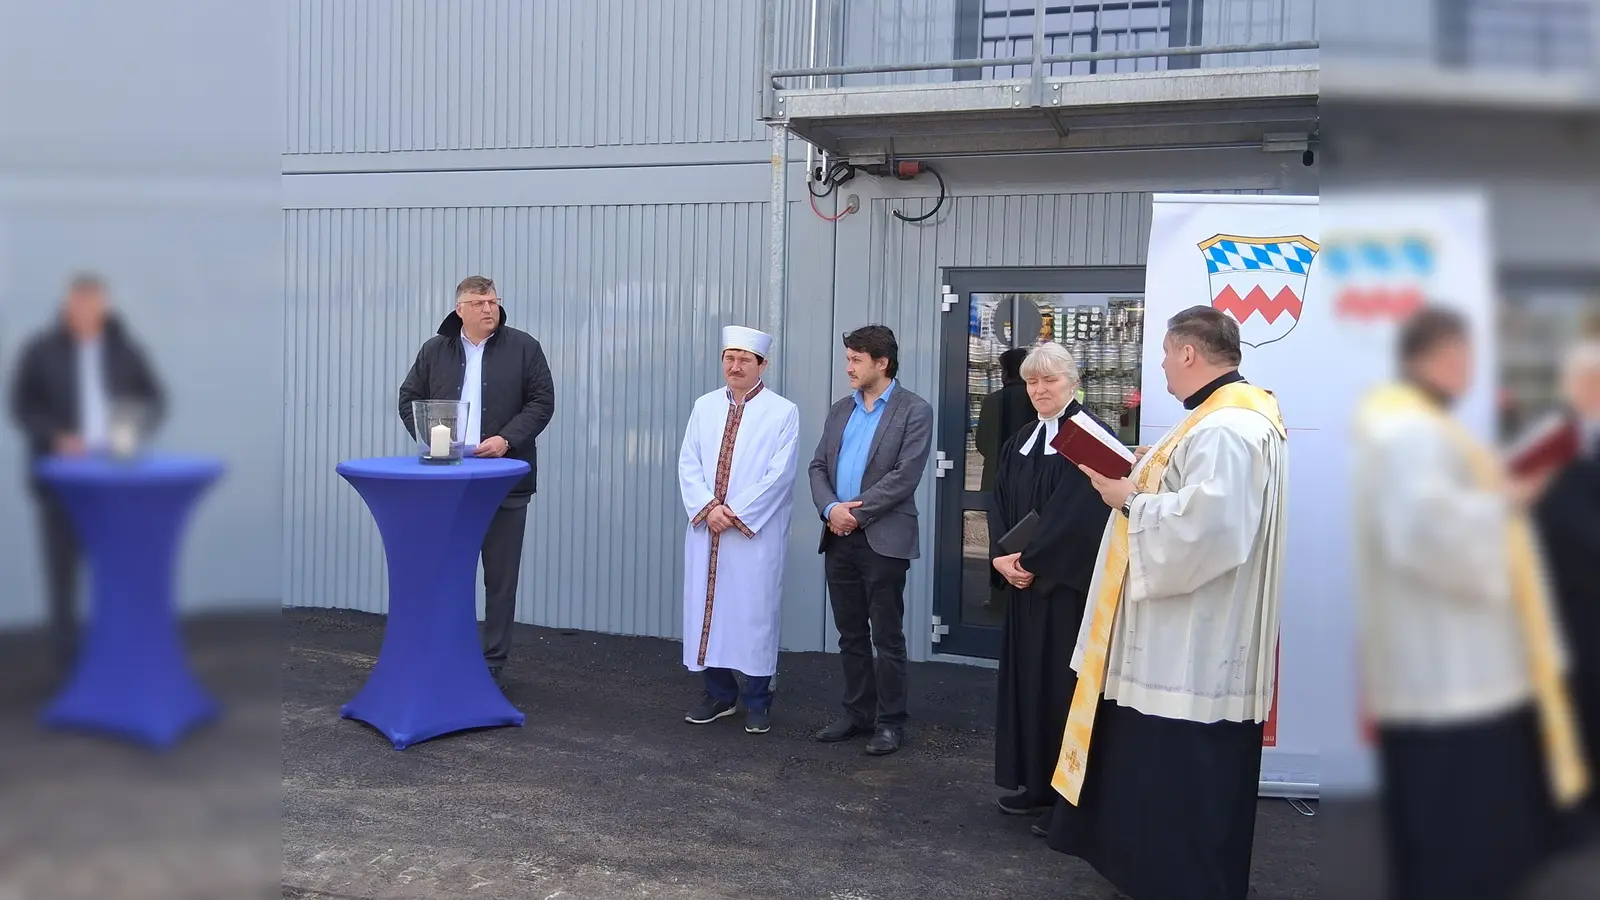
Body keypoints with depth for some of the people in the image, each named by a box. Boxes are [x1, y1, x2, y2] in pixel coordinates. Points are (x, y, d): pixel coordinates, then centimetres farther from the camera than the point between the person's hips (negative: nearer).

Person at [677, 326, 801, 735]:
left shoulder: (783, 412, -3)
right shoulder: (704, 406, 10)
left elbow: (779, 474, -10)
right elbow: (688, 464, 5)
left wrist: (737, 514, -13)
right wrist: (707, 507, -10)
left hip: (756, 532, -4)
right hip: (706, 528, 4)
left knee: (754, 613, 1)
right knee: (706, 608, 8)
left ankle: (758, 701, 14)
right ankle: (719, 693, 22)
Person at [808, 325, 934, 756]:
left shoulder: (914, 411, -5)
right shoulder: (839, 410, 14)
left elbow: (905, 476, -14)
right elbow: (818, 467, 10)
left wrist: (856, 514, -14)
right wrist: (831, 508, -9)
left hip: (883, 540, -6)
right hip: (839, 539, 6)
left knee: (886, 638, 2)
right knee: (850, 635, 13)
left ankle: (890, 721, 12)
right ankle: (857, 713, 24)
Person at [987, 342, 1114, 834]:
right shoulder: (1019, 443, 13)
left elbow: (1080, 512, -18)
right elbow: (1000, 504, 9)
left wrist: (1030, 560, -15)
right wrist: (1003, 555, -8)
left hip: (1070, 582, -7)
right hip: (1024, 580, 8)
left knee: (1062, 681, -3)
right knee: (1026, 677, 11)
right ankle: (1035, 783, 21)